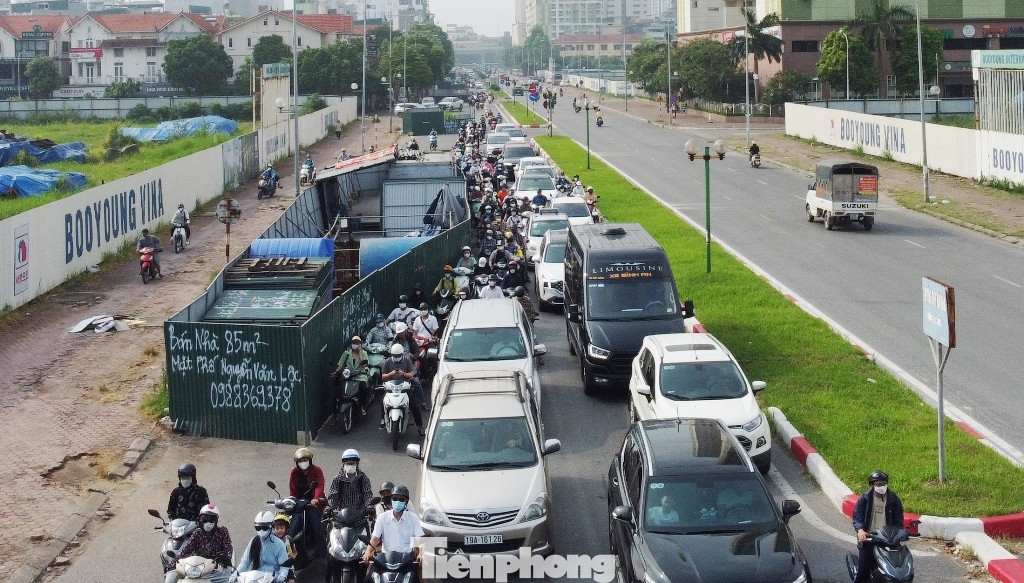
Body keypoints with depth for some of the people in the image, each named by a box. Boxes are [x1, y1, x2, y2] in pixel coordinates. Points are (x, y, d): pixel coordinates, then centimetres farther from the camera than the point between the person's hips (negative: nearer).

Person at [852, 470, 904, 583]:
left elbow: (899, 519, 7)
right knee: (863, 569, -7)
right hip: (868, 538, -1)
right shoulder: (864, 498, 3)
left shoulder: (894, 499, 7)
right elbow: (857, 517, -3)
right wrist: (860, 530, -23)